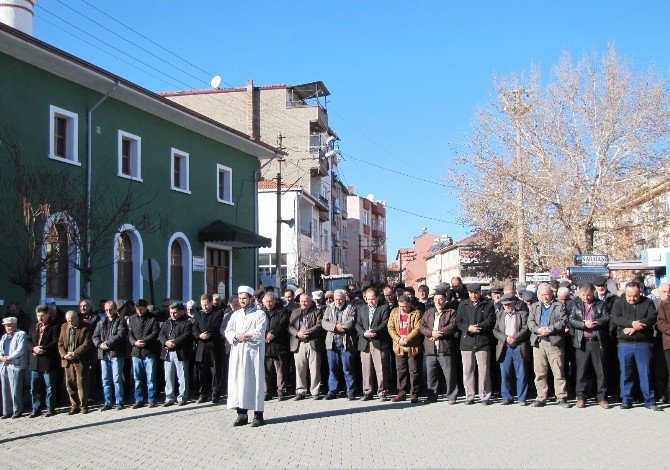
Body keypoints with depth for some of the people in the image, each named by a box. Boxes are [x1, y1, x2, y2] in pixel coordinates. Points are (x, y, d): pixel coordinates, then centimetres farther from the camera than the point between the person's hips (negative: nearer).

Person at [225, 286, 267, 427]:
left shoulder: (260, 314, 3)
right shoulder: (236, 314, 17)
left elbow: (259, 333, -10)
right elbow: (228, 332, 6)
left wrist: (243, 336, -9)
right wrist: (237, 337, -13)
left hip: (254, 352, -5)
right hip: (238, 353, 5)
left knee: (255, 381, -4)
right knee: (238, 381, 1)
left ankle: (258, 414, -1)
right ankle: (242, 414, 4)